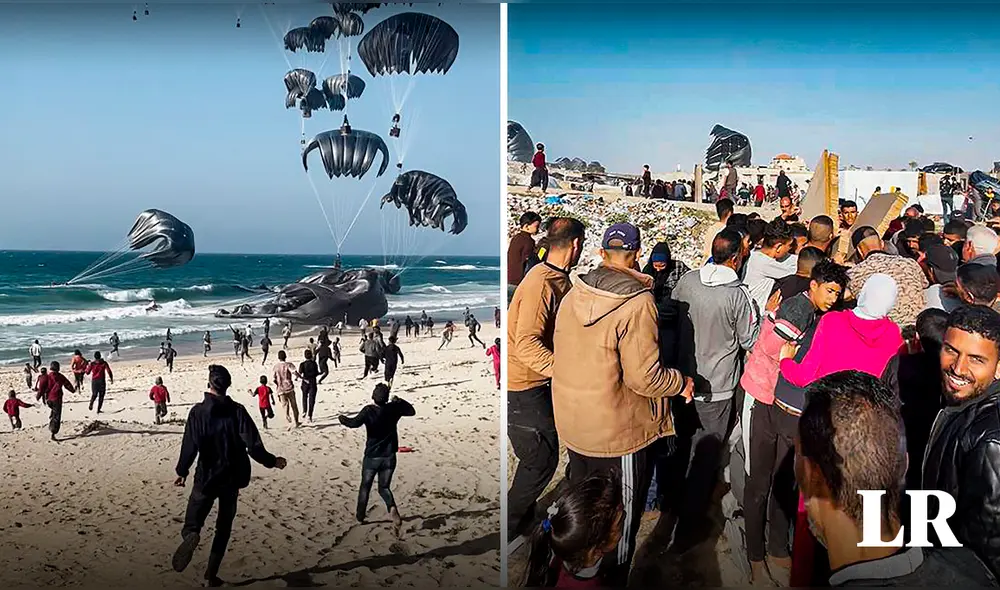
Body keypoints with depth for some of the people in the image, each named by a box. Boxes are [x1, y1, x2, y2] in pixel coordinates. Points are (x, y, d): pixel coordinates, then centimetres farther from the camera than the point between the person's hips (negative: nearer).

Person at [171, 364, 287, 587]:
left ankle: (191, 535, -28)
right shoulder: (237, 411, -8)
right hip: (232, 478, 1)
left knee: (193, 523, 7)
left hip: (206, 478, -1)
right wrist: (272, 461, 3)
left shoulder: (198, 411, -9)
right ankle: (211, 574, 15)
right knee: (223, 527, 16)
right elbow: (253, 446, -12)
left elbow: (189, 446, -10)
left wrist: (182, 472, 5)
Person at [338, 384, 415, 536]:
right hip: (389, 457, 2)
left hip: (372, 457, -2)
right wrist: (399, 401, 18)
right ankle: (392, 508, -17)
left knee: (365, 486, 19)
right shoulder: (394, 408, -6)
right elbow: (412, 411, 10)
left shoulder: (369, 410, -18)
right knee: (384, 487, 12)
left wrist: (343, 419, -13)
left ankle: (360, 515, 32)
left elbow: (354, 423, -31)